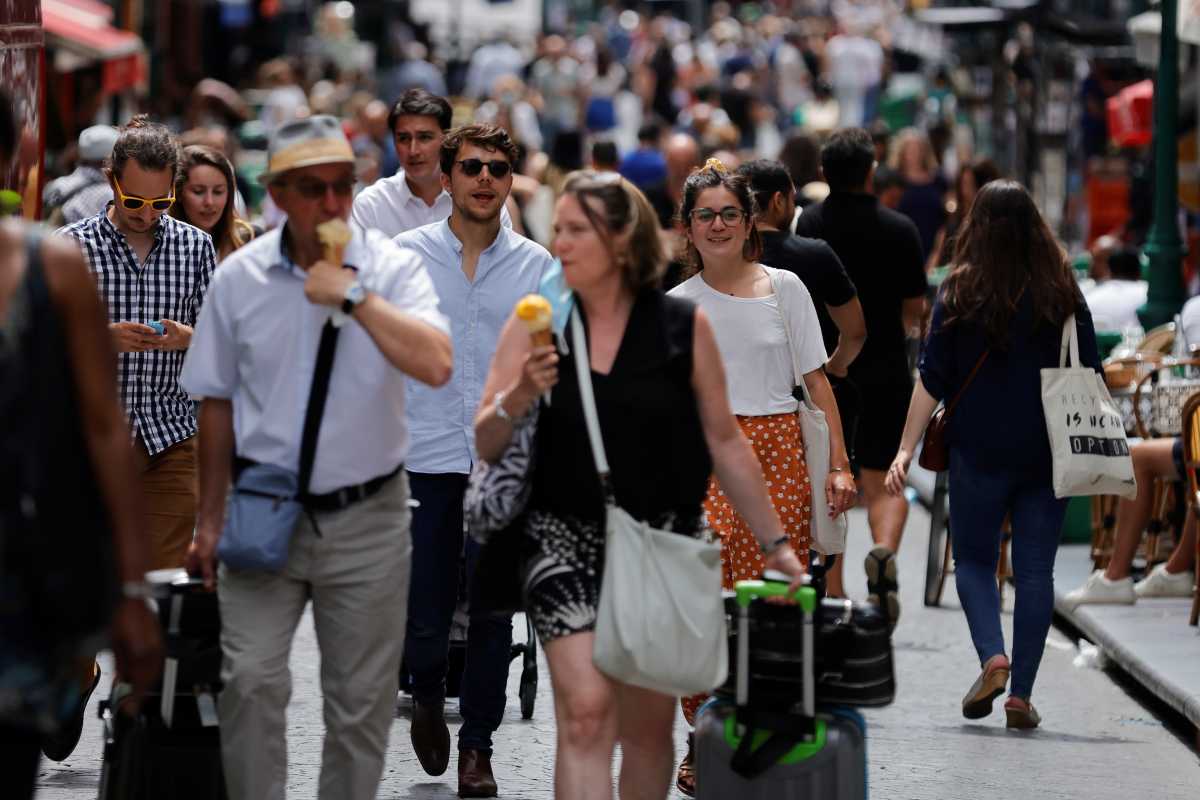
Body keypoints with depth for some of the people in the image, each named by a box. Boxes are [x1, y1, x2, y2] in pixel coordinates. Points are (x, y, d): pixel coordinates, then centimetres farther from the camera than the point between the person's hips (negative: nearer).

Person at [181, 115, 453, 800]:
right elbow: (219, 404, 8)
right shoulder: (239, 278, 0)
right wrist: (211, 521, 11)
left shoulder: (394, 268, -6)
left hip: (366, 518, -1)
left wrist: (354, 294, -24)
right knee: (250, 680, -11)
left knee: (361, 698, 7)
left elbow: (436, 365, -23)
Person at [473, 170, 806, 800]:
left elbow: (724, 442, 7)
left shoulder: (683, 326, 0)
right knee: (585, 712, -15)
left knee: (649, 725, 9)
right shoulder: (535, 324, 0)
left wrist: (775, 543, 7)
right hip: (567, 537, -1)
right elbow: (485, 447, 1)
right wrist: (517, 398, -20)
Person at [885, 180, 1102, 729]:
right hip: (1047, 452, 2)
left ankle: (992, 655, -12)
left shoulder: (961, 293, -4)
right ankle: (1021, 693, 3)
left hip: (980, 451, -2)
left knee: (973, 560, 12)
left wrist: (906, 450, -2)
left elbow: (932, 380, -5)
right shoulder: (1063, 293, 2)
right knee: (1035, 570, 6)